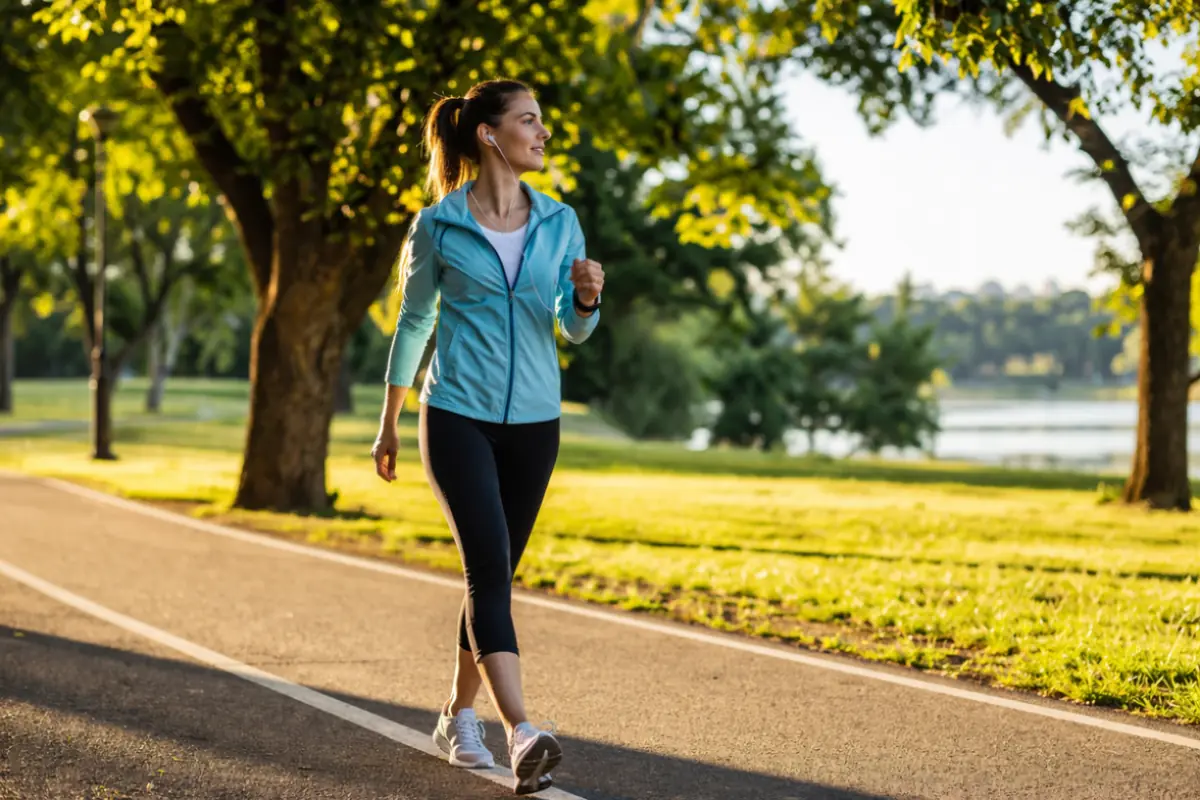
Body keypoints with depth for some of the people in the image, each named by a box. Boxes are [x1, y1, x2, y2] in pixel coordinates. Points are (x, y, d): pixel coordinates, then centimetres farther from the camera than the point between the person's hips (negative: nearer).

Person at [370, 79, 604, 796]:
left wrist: (587, 298, -14)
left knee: (497, 574, 11)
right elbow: (413, 324, 6)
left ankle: (459, 716, 28)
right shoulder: (438, 226, -4)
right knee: (490, 566, -17)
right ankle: (523, 736, -25)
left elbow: (574, 330, 10)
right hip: (458, 417, -4)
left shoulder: (559, 221, 6)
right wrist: (389, 424, 12)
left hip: (533, 421, 4)